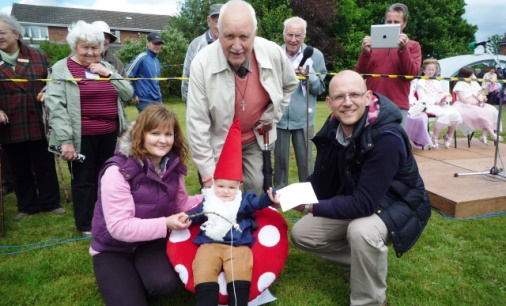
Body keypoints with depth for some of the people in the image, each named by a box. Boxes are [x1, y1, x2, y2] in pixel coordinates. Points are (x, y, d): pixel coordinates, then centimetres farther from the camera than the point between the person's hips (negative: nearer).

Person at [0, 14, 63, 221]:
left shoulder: (38, 57, 4)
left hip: (39, 124, 0)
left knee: (45, 166, 9)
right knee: (20, 170, 12)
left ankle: (50, 202, 24)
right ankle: (27, 206, 28)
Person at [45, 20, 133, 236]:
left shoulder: (106, 67, 13)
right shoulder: (62, 69, -2)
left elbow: (128, 94, 8)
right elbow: (55, 106, -10)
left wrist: (108, 74, -5)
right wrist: (65, 140, -18)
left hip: (109, 134, 5)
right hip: (81, 137, -4)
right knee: (83, 180, 5)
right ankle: (86, 225, 20)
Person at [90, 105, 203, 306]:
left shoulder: (172, 166, -5)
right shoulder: (118, 171, -24)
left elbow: (181, 204, 5)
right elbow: (119, 227, -26)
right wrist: (165, 224, -33)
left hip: (151, 242, 4)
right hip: (113, 249, -3)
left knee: (165, 285, -25)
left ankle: (140, 278, 9)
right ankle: (126, 281, 15)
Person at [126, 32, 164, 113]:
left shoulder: (157, 62, 14)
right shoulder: (141, 58, -9)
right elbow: (126, 76, -13)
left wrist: (160, 98, 17)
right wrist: (133, 95, -9)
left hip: (158, 102, 8)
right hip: (145, 102, -8)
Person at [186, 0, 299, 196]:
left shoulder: (273, 53, -18)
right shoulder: (202, 63, -25)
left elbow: (290, 85, 7)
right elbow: (197, 124, -22)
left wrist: (271, 116, -1)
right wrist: (208, 174, -20)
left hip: (255, 139, 2)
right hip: (218, 142, -2)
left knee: (256, 187, 10)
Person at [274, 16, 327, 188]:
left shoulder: (315, 55, 1)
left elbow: (321, 87, -1)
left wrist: (307, 76, -16)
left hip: (303, 118, -1)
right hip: (278, 117, 1)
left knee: (305, 160, 8)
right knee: (280, 158, 12)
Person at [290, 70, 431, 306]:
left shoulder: (387, 138, -32)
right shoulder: (332, 129, -11)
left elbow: (365, 203, -33)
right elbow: (322, 179, -1)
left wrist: (312, 207, -31)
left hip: (398, 203, -6)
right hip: (355, 199, 7)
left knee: (361, 231, -39)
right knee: (301, 234, -1)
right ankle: (364, 262, 16)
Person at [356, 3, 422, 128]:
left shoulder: (413, 45, 9)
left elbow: (412, 73, -4)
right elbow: (360, 73, 8)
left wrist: (403, 50, -16)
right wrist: (365, 52, -8)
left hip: (398, 107, -2)